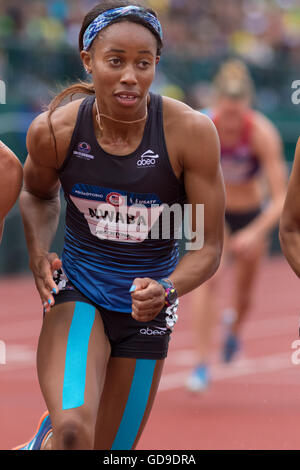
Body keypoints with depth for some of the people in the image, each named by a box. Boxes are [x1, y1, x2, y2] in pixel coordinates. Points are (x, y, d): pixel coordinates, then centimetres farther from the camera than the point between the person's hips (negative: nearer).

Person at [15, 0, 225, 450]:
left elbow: (208, 246, -9)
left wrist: (166, 291, -28)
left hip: (146, 308, 1)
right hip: (76, 294, -1)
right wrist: (38, 254, -6)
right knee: (73, 432, -29)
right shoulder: (53, 130, -12)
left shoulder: (191, 132, -17)